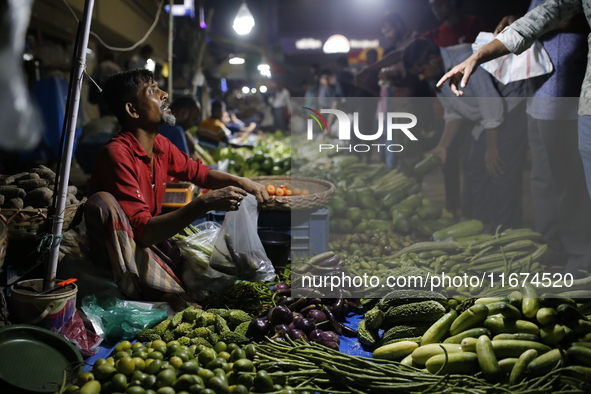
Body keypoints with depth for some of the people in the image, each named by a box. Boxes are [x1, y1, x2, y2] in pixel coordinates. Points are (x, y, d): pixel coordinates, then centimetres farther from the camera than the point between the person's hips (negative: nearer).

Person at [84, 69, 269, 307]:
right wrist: (205, 203, -35)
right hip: (120, 252, -7)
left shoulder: (160, 146, 1)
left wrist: (241, 183, -1)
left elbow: (200, 173, 18)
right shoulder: (117, 154, -23)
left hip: (153, 243, 7)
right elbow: (143, 231, -29)